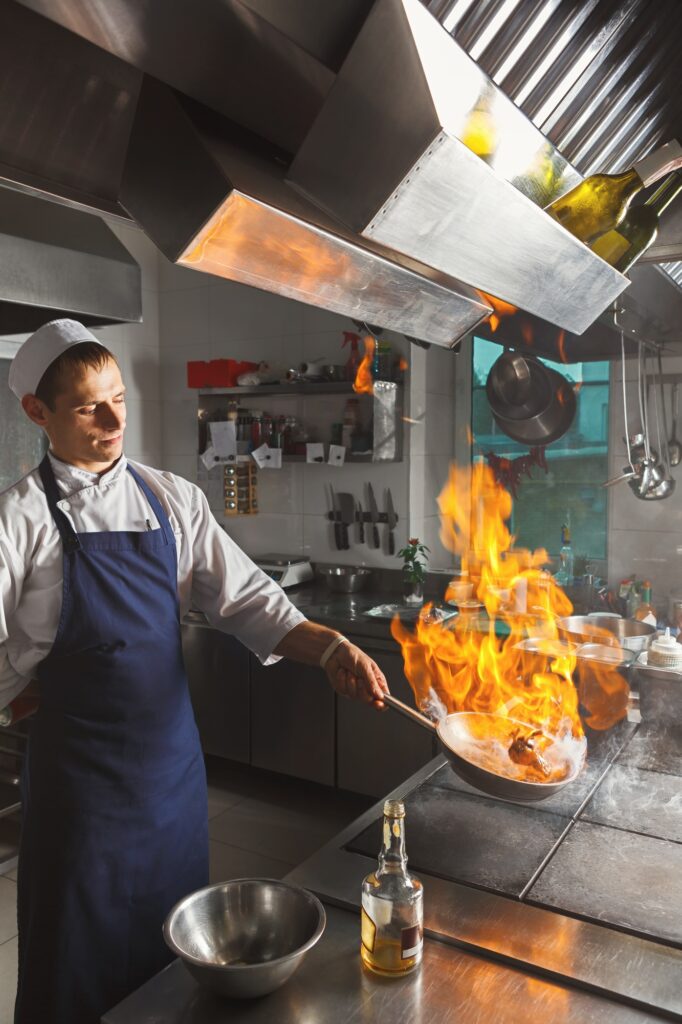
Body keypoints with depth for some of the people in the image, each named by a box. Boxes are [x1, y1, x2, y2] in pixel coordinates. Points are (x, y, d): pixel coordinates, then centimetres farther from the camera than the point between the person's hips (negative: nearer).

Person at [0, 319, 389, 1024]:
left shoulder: (172, 500, 1)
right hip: (81, 768, -3)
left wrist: (328, 648, -16)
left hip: (173, 754, 4)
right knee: (79, 962, 12)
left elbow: (243, 596, -5)